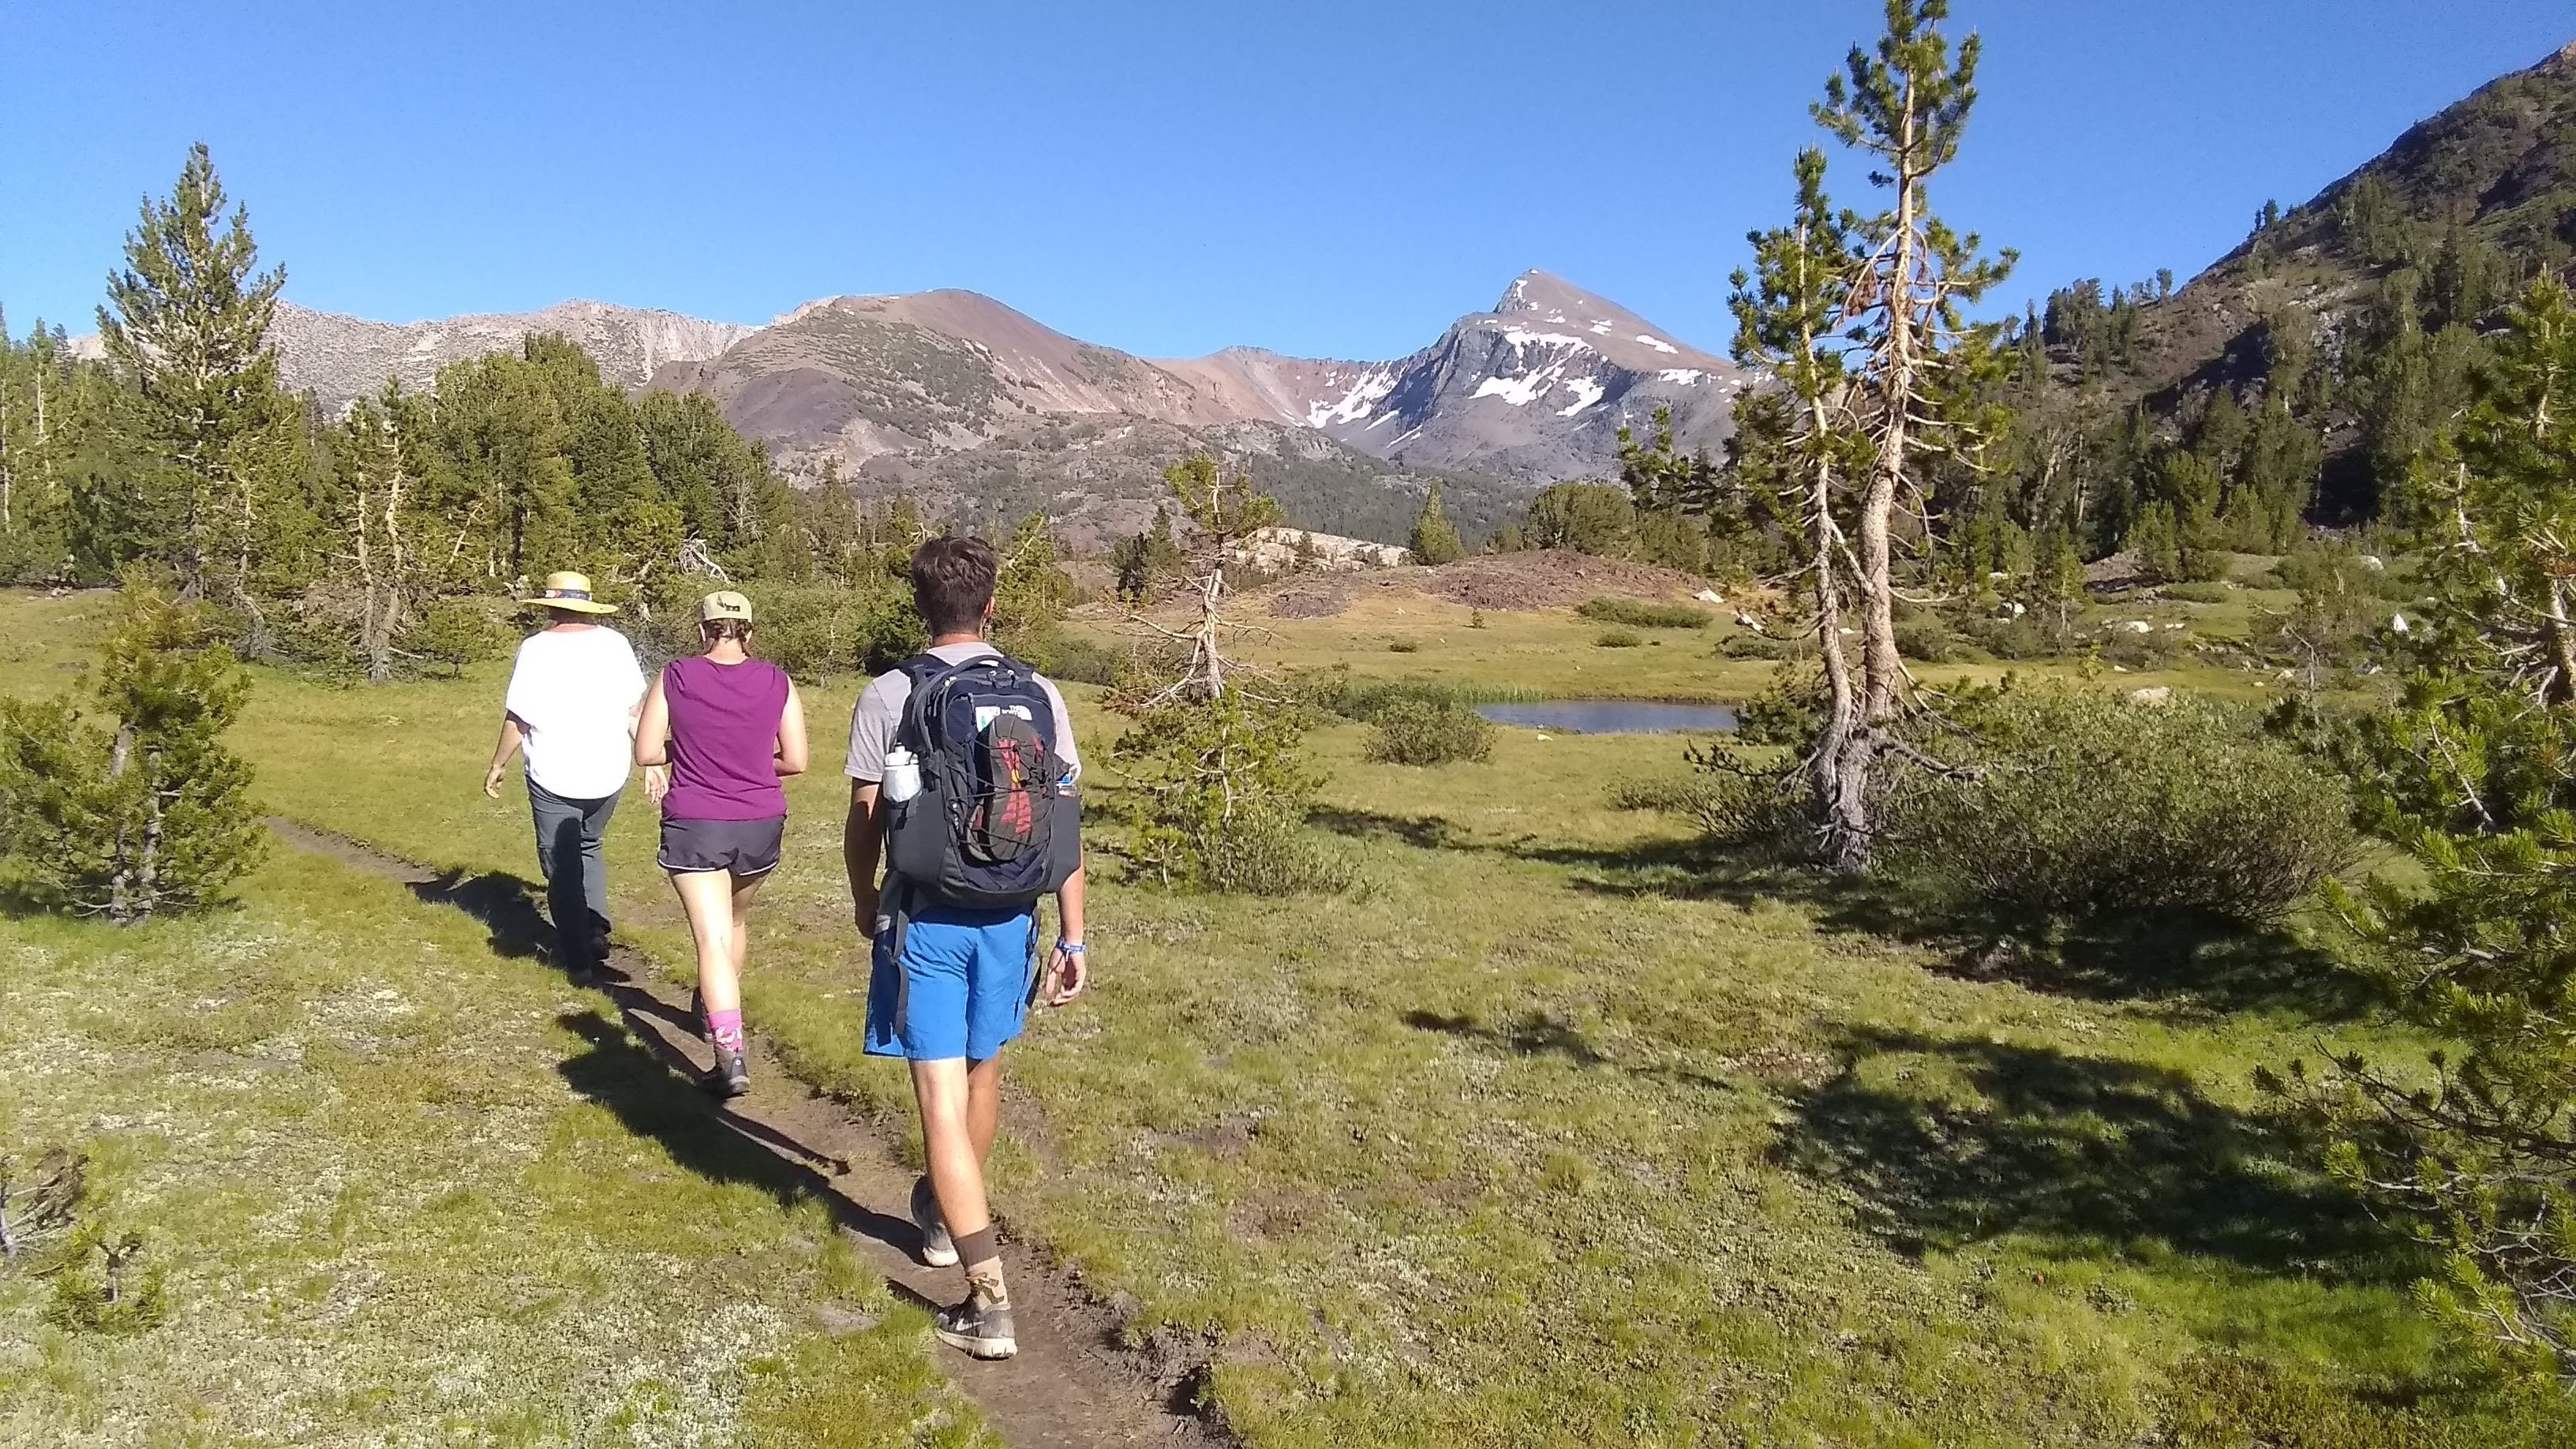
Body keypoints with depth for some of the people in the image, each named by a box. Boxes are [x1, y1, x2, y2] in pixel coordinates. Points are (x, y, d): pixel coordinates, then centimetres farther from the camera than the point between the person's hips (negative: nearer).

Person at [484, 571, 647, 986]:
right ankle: (596, 927, 12)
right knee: (588, 847, 26)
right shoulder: (615, 644, -2)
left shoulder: (537, 648, -11)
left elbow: (517, 718, -9)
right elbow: (635, 708, 2)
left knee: (562, 866, 9)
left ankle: (580, 960, 11)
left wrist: (498, 765, 5)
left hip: (555, 779, -3)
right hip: (608, 775, 3)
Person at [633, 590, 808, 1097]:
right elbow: (796, 761, -1)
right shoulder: (777, 681, -3)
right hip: (761, 826, 3)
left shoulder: (676, 678, -5)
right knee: (733, 920, 27)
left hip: (694, 826, -3)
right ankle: (716, 1008, 48)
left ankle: (732, 1059, -17)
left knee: (713, 939, -6)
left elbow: (646, 752, -3)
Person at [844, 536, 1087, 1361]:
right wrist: (1073, 938, 3)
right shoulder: (1039, 696, -2)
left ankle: (990, 1303, -3)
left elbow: (863, 824, -4)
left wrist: (866, 907, 15)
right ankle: (945, 1216, 48)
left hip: (924, 919, -4)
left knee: (943, 1098, -1)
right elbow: (1066, 827, -3)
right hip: (1009, 920, 4)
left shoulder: (890, 696, -9)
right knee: (981, 1070, 24)